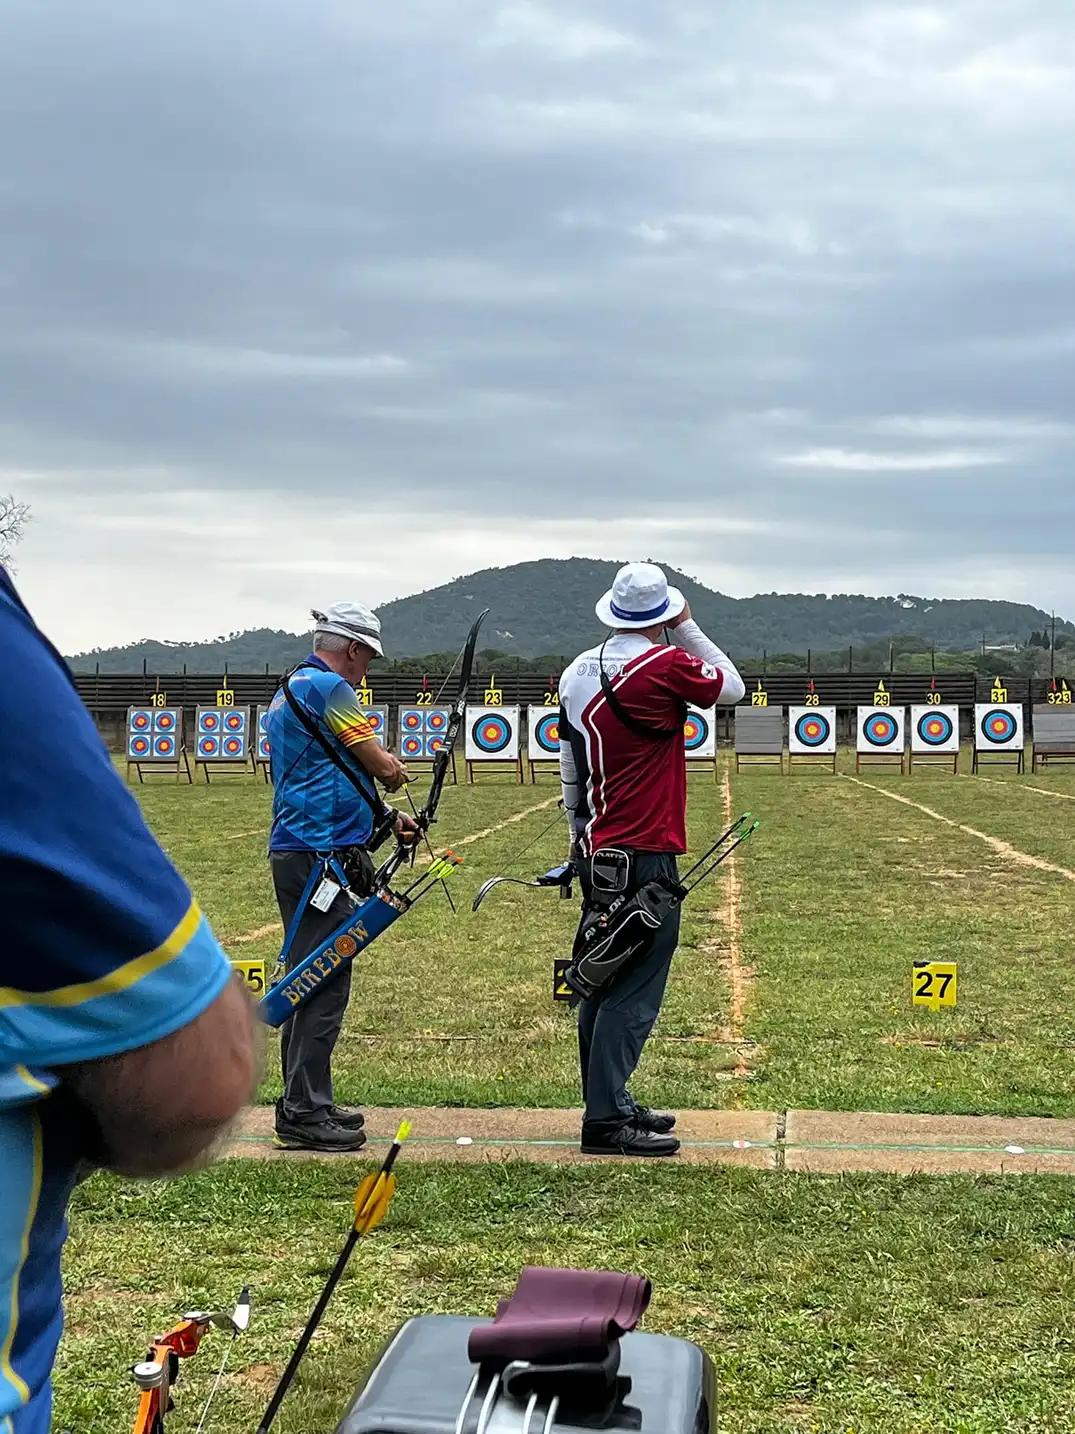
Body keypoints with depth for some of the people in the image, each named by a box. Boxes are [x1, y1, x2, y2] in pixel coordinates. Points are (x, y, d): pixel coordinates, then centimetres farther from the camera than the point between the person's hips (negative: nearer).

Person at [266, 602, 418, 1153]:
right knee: (324, 983, -7)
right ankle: (304, 1115, -4)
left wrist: (385, 817, 18)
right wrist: (395, 770, 14)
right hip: (319, 855, -11)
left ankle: (304, 1104, 23)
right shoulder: (327, 687, -12)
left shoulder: (289, 690, 20)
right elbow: (383, 766, -10)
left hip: (295, 854, 11)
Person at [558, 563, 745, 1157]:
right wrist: (688, 628, 8)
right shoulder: (664, 664, -13)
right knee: (634, 991, -6)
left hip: (596, 854, 8)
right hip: (644, 857, -8)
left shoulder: (577, 673, 9)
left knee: (604, 984, 13)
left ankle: (610, 1103, 21)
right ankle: (605, 1119, -7)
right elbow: (733, 687, 3)